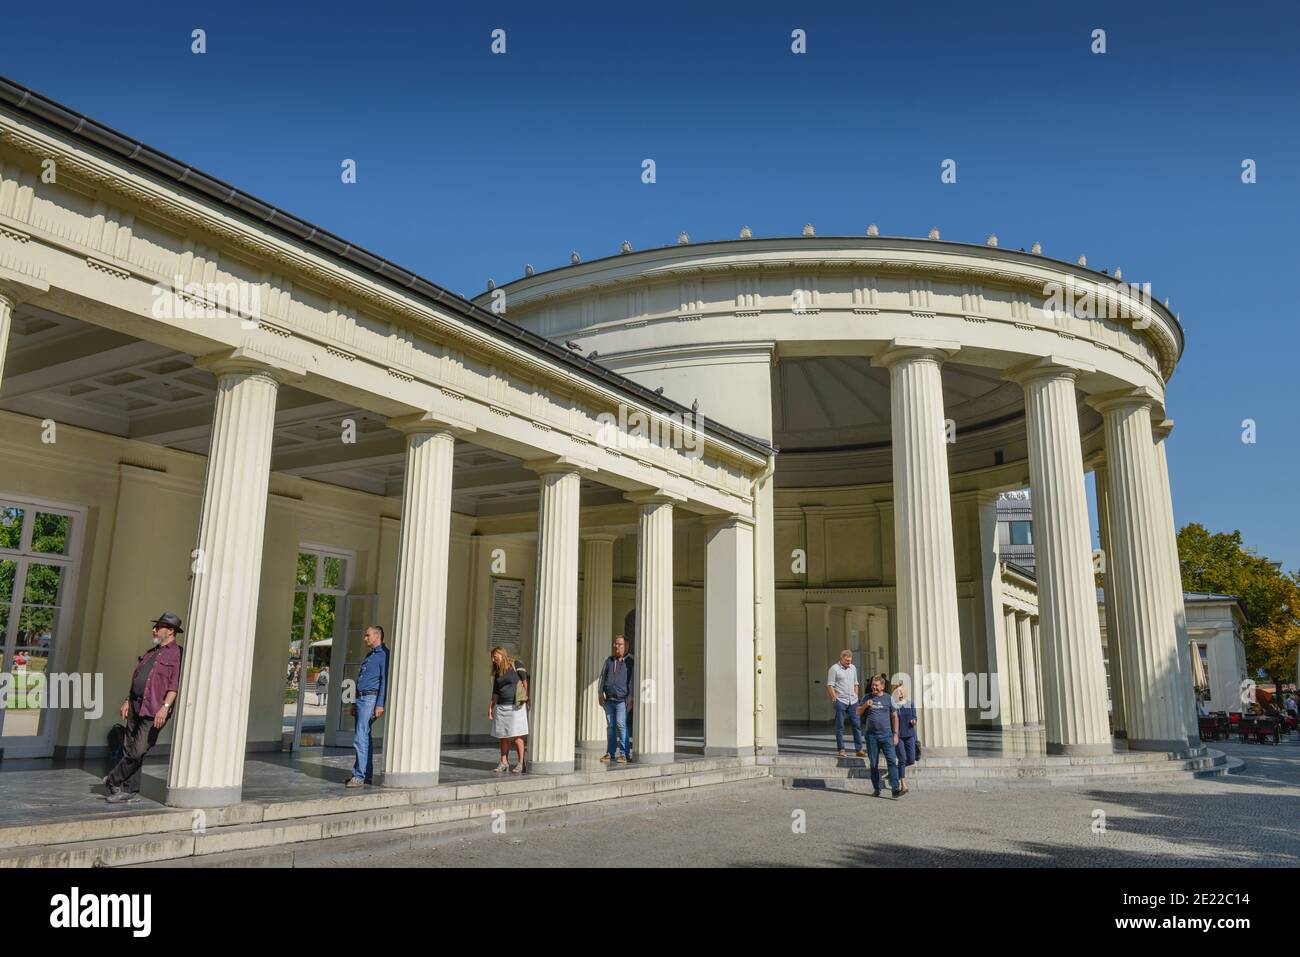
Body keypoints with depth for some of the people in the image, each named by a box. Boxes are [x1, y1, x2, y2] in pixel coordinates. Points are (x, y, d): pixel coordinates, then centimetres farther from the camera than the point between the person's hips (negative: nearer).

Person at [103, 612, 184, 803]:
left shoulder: (178, 654, -7)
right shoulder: (150, 653, 20)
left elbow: (175, 685, -14)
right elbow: (136, 678, 24)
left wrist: (165, 707, -23)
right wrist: (127, 701, 15)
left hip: (154, 711, -8)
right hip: (136, 707, 8)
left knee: (138, 751, -10)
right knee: (129, 749, 10)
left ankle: (113, 781, 7)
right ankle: (130, 790, 18)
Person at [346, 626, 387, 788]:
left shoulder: (384, 654, -10)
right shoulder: (369, 655, 20)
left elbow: (385, 681, -16)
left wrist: (380, 705, -22)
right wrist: (355, 703, 22)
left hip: (371, 699, -10)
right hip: (361, 699, 10)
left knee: (360, 738, -13)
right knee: (365, 737, 11)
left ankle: (359, 776, -11)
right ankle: (367, 774, 17)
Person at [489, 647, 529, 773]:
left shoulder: (517, 665, -3)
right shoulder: (497, 672, 14)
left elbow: (525, 682, -6)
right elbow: (495, 692, 17)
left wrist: (528, 700, -11)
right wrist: (490, 708, 11)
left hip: (516, 706, -6)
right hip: (501, 707, 6)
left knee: (517, 736, -6)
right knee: (503, 736, 6)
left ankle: (521, 763, -1)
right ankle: (504, 762, 13)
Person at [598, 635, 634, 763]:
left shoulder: (629, 662, 3)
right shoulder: (609, 661, 15)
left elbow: (632, 682, 1)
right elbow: (603, 677, 17)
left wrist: (630, 699, -5)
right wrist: (601, 694, 8)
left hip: (622, 700, -4)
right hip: (609, 700, 4)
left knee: (621, 725, -13)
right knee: (610, 726, 8)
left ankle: (624, 753, -8)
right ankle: (610, 753, 15)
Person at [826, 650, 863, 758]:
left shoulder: (853, 668, 14)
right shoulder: (834, 669, -5)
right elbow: (829, 686, -7)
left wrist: (856, 697, 13)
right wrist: (835, 699, -12)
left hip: (852, 701, 5)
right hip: (840, 701, -5)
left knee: (857, 724, 3)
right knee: (840, 726, 0)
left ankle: (859, 749, 8)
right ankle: (840, 750, 7)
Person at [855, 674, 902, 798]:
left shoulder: (889, 699, 5)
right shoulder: (867, 698, 9)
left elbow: (895, 717, 7)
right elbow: (858, 713, 13)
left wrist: (895, 734, 2)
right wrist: (865, 705, -6)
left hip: (886, 734, -2)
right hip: (871, 735, 2)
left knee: (892, 760, -12)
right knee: (873, 763, 6)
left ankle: (895, 789, -14)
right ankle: (877, 789, 15)